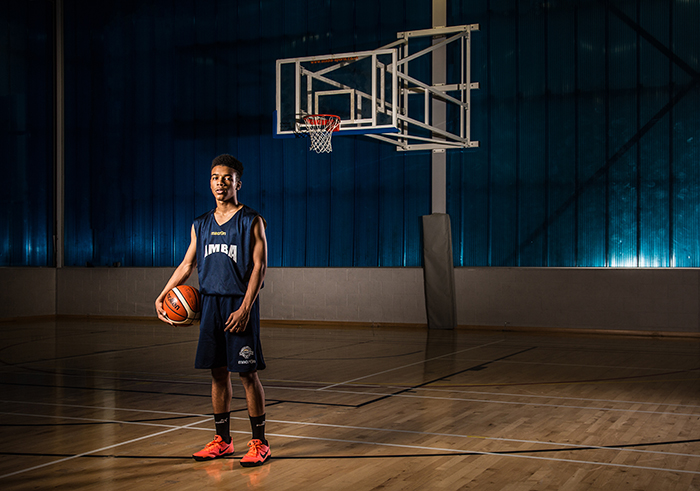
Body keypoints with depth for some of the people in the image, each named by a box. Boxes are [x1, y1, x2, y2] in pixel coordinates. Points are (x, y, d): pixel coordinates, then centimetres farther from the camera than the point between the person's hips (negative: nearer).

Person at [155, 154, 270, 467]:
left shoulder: (251, 221, -3)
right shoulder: (201, 225, 13)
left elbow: (259, 266, -8)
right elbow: (187, 265, 16)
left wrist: (245, 308, -17)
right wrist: (163, 296, 5)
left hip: (239, 304, -5)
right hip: (210, 303, 5)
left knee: (247, 373, -3)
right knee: (218, 373, 9)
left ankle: (259, 442, 7)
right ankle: (222, 440, 20)